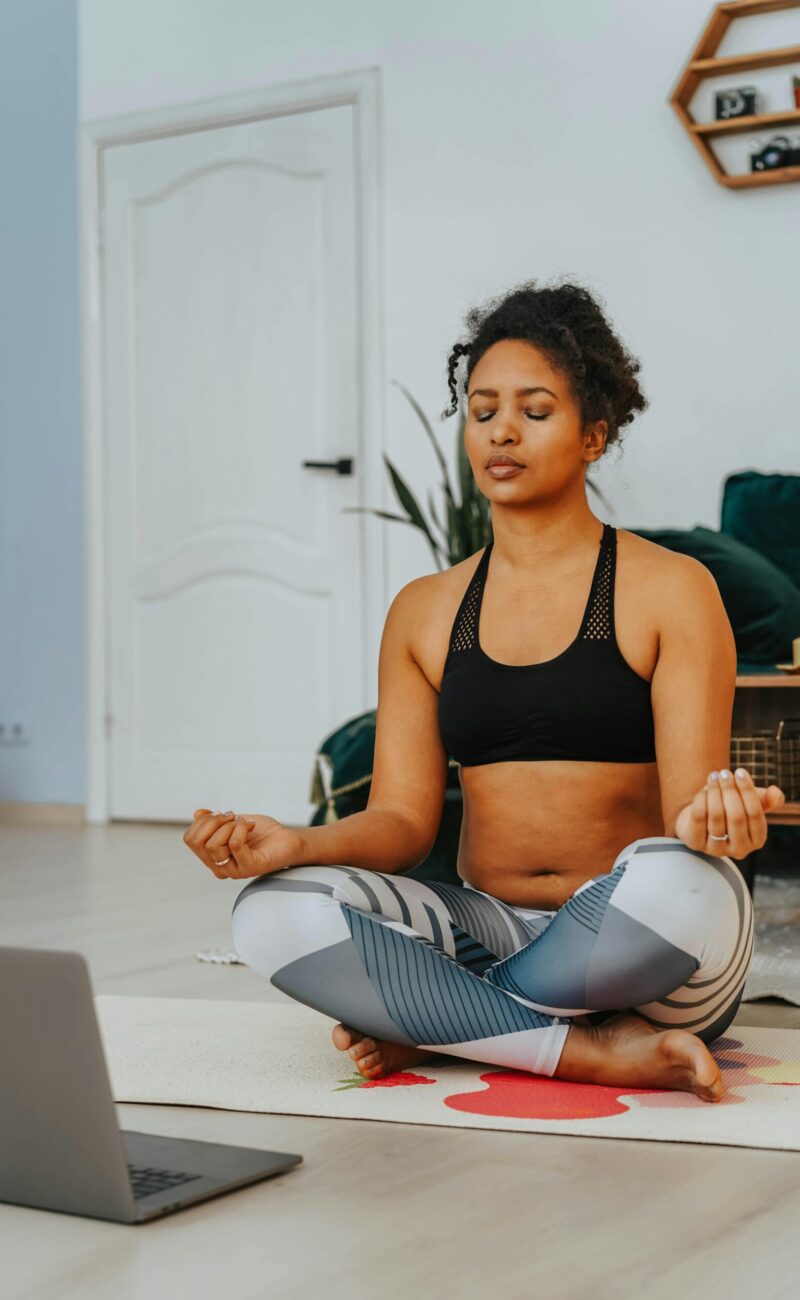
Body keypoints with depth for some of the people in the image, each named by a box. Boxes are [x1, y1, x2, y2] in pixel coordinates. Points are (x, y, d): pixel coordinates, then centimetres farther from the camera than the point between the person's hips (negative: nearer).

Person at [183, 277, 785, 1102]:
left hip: (630, 944, -2)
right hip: (484, 932, 3)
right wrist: (295, 846, -16)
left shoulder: (669, 590, 1)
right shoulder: (424, 613, 12)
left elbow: (688, 802, -8)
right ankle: (597, 1051, -21)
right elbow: (402, 820, 4)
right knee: (274, 915, -23)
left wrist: (710, 820, -33)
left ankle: (432, 1024, -14)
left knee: (674, 881, -38)